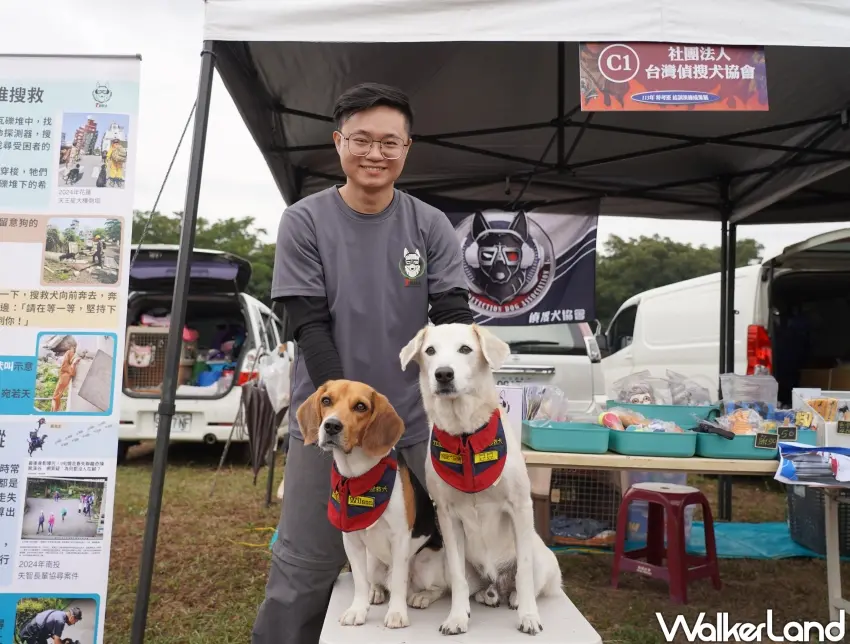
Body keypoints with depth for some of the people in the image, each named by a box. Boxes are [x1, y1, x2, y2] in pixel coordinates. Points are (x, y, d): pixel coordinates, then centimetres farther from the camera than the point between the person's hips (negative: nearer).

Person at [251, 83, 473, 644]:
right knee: (303, 571, 6)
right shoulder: (304, 223, -1)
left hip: (416, 424, 2)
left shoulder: (432, 227, 4)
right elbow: (309, 326, -6)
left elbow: (454, 314, -2)